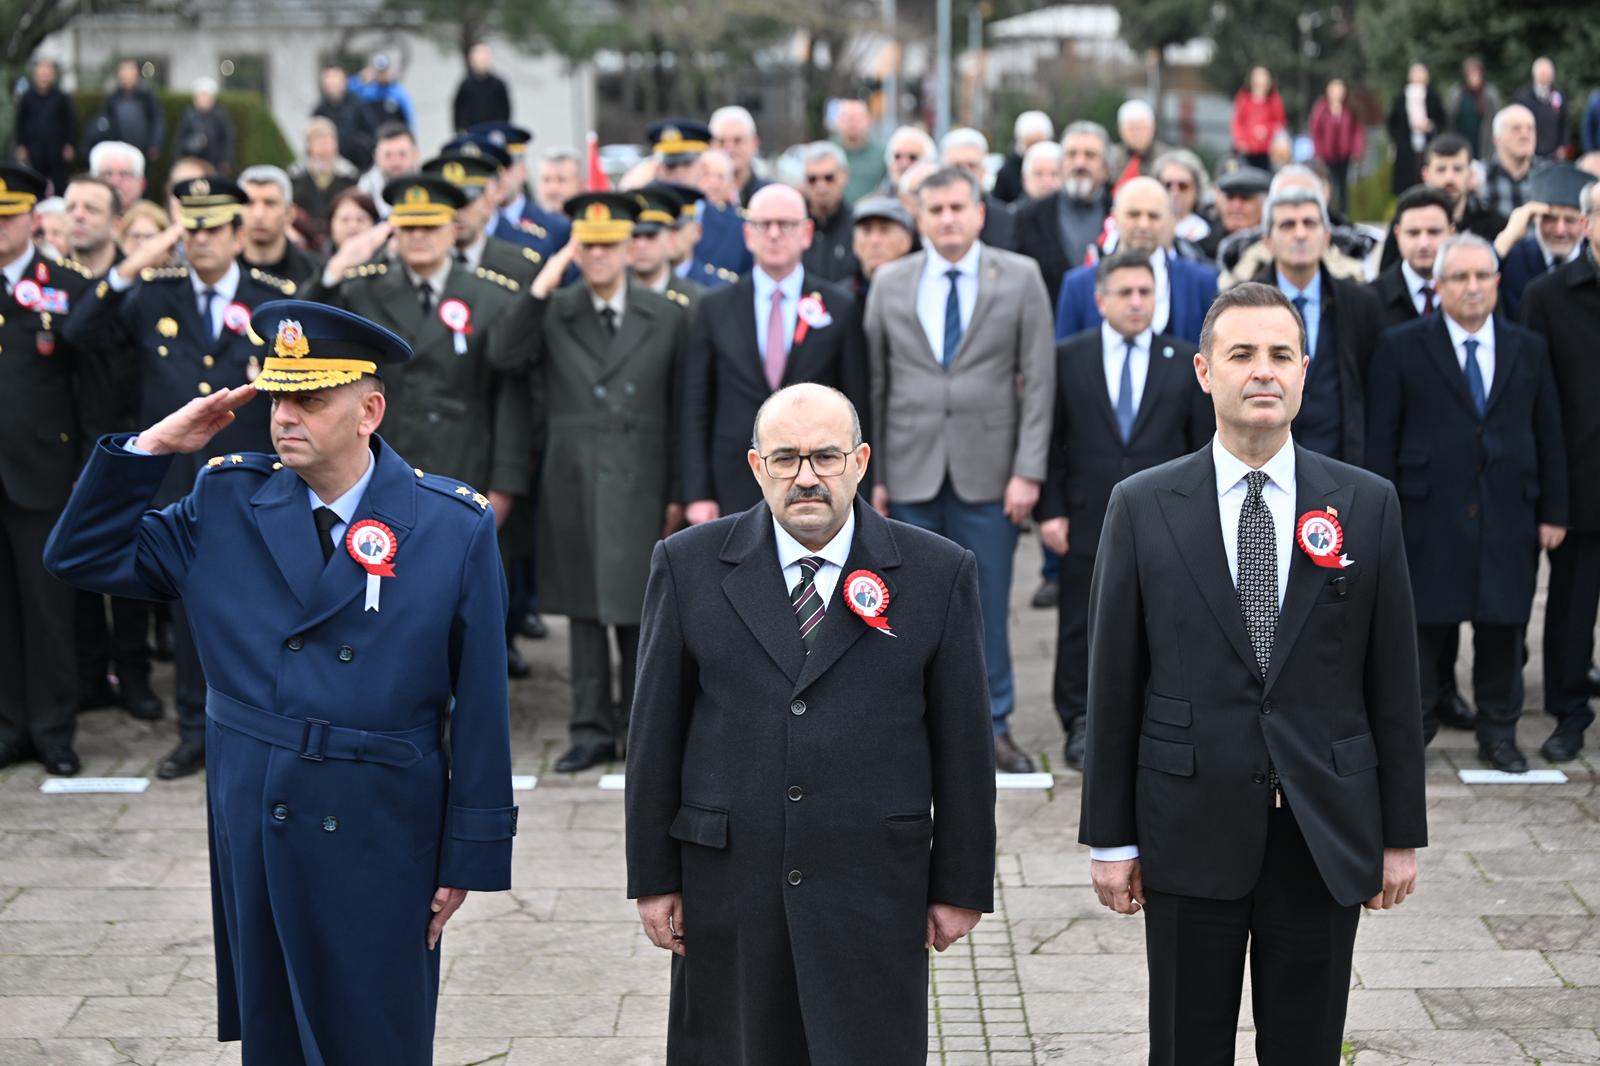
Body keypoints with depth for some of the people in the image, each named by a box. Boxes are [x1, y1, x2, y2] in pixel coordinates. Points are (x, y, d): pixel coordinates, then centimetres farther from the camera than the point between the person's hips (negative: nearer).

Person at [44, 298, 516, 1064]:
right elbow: (82, 555, 4)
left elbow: (478, 705, -6)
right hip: (252, 833, 3)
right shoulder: (226, 503, 1)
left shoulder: (454, 527, -7)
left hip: (383, 847, -3)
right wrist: (153, 447, -8)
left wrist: (470, 854, -6)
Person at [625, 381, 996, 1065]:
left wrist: (959, 885, 3)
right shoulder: (689, 566, 2)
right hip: (726, 887, 1)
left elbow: (962, 741, 3)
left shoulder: (937, 573, 0)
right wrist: (653, 877, 3)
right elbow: (655, 732, 4)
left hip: (874, 897, -1)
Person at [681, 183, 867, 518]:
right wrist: (697, 494, -1)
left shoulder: (840, 308, 4)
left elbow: (856, 411, 5)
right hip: (737, 496, 0)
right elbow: (696, 410, 5)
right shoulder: (714, 308, 6)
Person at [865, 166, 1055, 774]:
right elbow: (876, 383, 6)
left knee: (988, 605, 3)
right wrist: (874, 474, 1)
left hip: (988, 472, -1)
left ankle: (993, 728, 16)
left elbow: (1039, 380, -1)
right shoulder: (889, 283, 6)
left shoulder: (1020, 278, 2)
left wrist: (1028, 471, -7)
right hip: (910, 472, 1)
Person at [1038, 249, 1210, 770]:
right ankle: (1080, 724, 16)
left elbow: (1204, 444, 6)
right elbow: (1050, 441, 2)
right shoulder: (1067, 358, 2)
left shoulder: (1186, 360, 5)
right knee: (1082, 626, 5)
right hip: (1087, 519, 0)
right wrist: (1050, 510, -5)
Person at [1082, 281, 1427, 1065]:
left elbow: (1392, 681, 3)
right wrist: (1109, 836, 0)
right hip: (1190, 832, -1)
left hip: (1325, 836, 1)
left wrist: (1402, 832, 3)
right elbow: (1113, 683, 1)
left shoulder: (1367, 505, 2)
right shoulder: (1142, 507, -1)